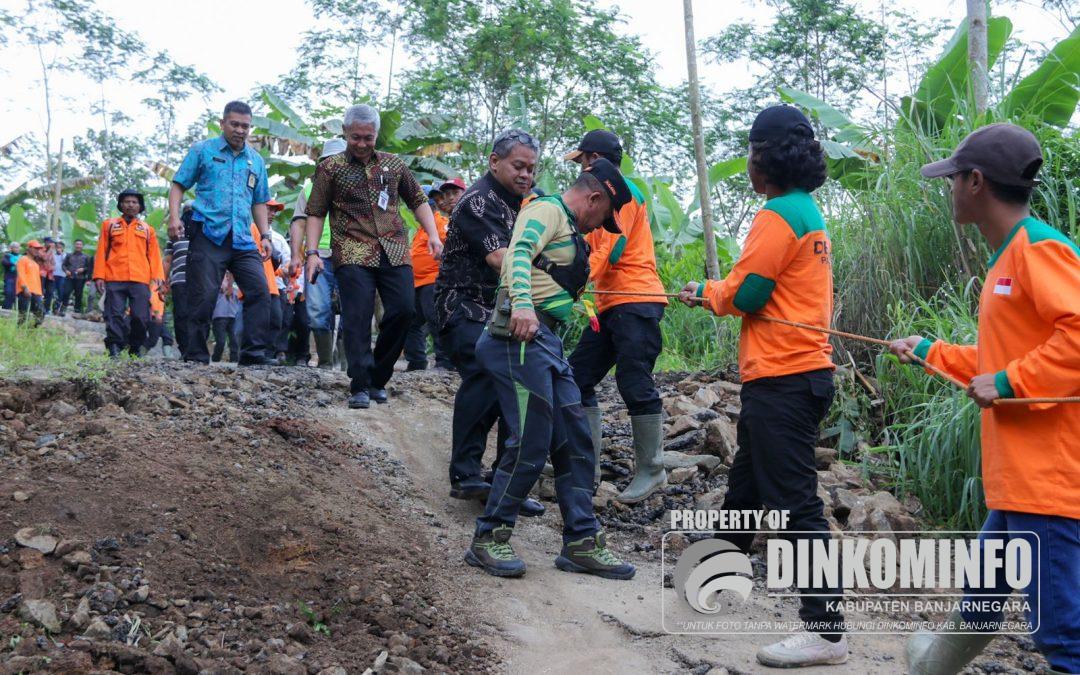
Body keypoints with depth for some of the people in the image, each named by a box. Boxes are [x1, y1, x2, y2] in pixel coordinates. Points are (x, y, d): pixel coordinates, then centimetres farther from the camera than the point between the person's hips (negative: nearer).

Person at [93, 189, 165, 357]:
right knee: (115, 315, -5)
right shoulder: (110, 225, 15)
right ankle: (114, 347, -3)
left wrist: (158, 276, -2)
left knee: (141, 317, -4)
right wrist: (99, 276, 0)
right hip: (114, 279, 0)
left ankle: (135, 348, 10)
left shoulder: (147, 229, 17)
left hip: (140, 280, 1)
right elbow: (101, 252, 10)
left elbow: (154, 254, 11)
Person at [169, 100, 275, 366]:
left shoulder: (256, 161, 19)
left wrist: (265, 235, 14)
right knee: (203, 297, -5)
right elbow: (178, 185, 6)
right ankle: (196, 356, 3)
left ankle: (254, 352, -5)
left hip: (243, 240, 4)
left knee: (260, 291, -9)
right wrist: (174, 217, -10)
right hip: (208, 234, -4)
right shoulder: (202, 150, 8)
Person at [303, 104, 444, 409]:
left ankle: (378, 377, 11)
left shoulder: (393, 165, 15)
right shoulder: (330, 168, 7)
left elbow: (418, 200, 22)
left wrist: (432, 234, 8)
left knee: (403, 310, -6)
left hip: (394, 252, 3)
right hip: (352, 254, -3)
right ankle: (360, 385, -5)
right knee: (357, 318, -10)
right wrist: (312, 252, -4)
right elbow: (315, 213, 7)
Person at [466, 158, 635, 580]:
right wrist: (522, 303, -37)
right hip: (523, 335, -10)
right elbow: (518, 253, -22)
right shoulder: (548, 210, -3)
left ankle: (581, 542, 13)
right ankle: (488, 539, 2)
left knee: (575, 440, 7)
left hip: (547, 340, 10)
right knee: (532, 443, -11)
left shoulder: (568, 229, 26)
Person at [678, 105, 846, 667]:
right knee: (746, 477, 25)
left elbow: (745, 293, -17)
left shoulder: (779, 214, -15)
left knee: (795, 499, -8)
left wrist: (706, 292, 3)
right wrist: (713, 292, 10)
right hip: (800, 368, 11)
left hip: (782, 378, -11)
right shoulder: (807, 210, 16)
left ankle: (824, 630, -4)